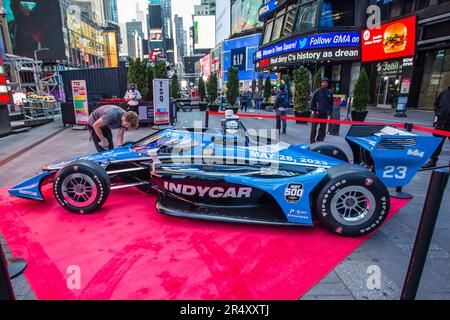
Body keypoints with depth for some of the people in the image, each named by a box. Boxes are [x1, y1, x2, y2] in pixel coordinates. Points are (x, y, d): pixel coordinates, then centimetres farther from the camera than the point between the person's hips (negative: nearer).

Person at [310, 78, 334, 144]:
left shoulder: (330, 93, 8)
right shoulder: (318, 92, -2)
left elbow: (331, 103, 13)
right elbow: (312, 101, 0)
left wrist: (329, 111, 2)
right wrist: (313, 110, -7)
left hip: (325, 114, 3)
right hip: (316, 113, -3)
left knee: (323, 129, 7)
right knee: (313, 128, -2)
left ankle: (319, 142, 18)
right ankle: (312, 142, 6)